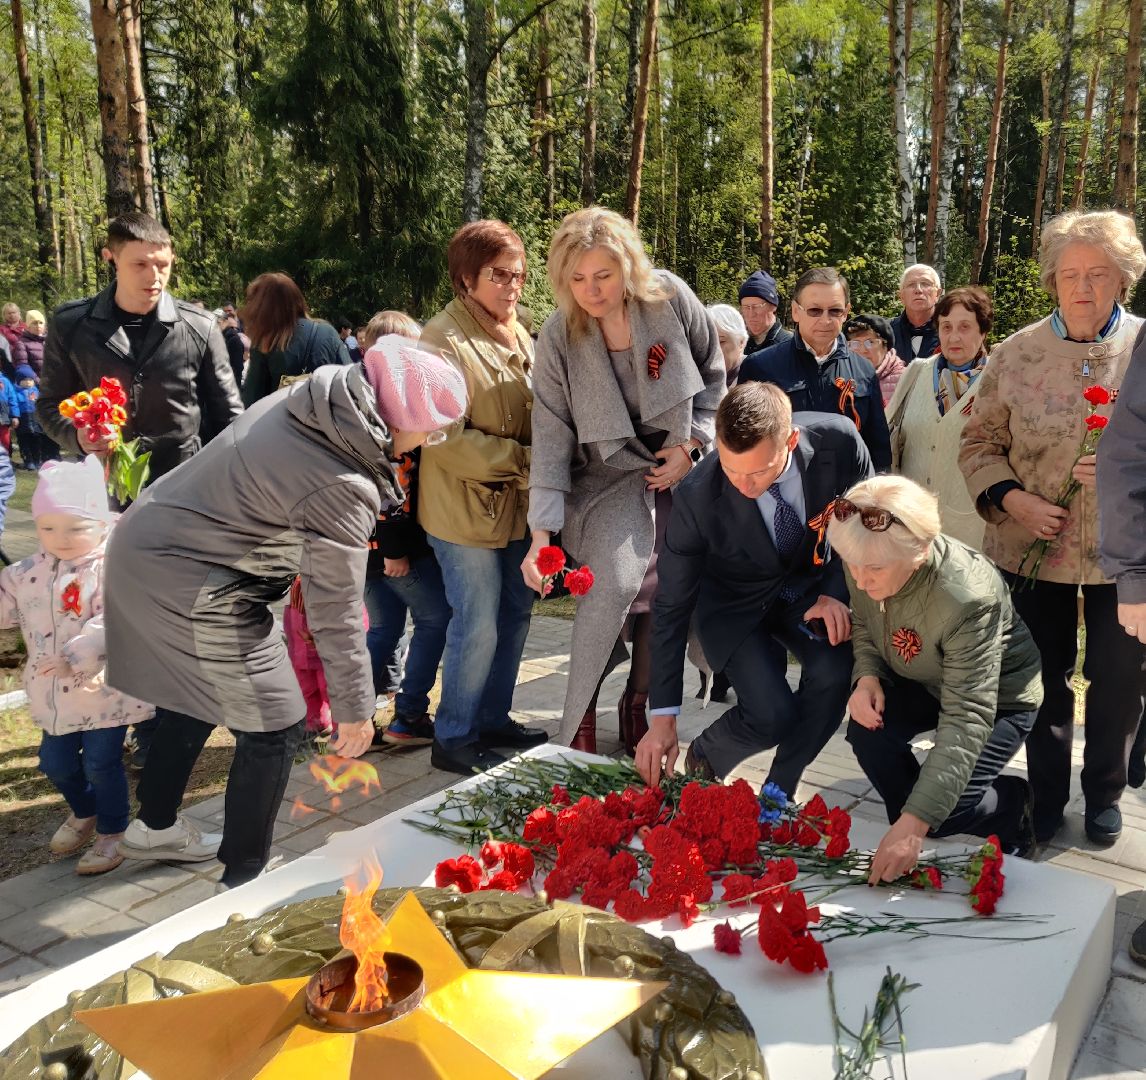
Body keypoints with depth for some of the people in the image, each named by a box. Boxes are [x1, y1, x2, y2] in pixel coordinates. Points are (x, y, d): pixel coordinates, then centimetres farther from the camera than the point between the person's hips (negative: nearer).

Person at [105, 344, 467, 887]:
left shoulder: (304, 400, -1)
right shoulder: (344, 489, -25)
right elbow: (336, 612, -19)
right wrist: (354, 709, -7)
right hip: (191, 587, -10)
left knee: (194, 696, 26)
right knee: (275, 726, 1)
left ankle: (154, 827, 46)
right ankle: (242, 883, 15)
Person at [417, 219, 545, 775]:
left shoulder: (517, 334, 11)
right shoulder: (443, 339, -14)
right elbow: (445, 438, -20)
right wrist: (521, 458, -20)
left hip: (517, 505, 8)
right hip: (467, 507, -8)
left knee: (515, 614, 15)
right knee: (478, 626, -1)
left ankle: (493, 719, 32)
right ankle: (453, 738, 17)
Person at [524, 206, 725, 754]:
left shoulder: (671, 298, -12)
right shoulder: (559, 334, -14)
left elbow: (713, 375, 3)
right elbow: (551, 432, -16)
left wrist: (691, 444, -9)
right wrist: (541, 532, -23)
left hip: (679, 466, 3)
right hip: (609, 473, -2)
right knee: (616, 580, -24)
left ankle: (638, 701, 25)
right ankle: (579, 716, -8)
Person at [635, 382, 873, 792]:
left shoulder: (838, 441, -26)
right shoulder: (697, 497, -30)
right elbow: (671, 607, -21)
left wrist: (837, 592, -19)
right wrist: (663, 717, -21)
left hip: (810, 585, 3)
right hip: (737, 603, -2)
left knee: (835, 673, -25)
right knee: (772, 715, -22)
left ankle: (779, 791, 0)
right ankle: (702, 758, 13)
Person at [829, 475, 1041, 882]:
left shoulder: (968, 600, -40)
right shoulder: (865, 563, -22)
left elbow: (966, 722, -40)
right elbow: (864, 627, 0)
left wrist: (913, 825, -44)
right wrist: (866, 677, -24)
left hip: (999, 696, -5)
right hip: (925, 682, 5)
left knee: (936, 813, -18)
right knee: (867, 729, -24)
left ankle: (1012, 802, 16)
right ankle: (904, 831, 3)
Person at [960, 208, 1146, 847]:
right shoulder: (1017, 354, -2)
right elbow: (979, 443, 2)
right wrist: (1012, 499, -14)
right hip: (1034, 549, 0)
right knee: (1045, 678, 13)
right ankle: (1047, 795, 32)